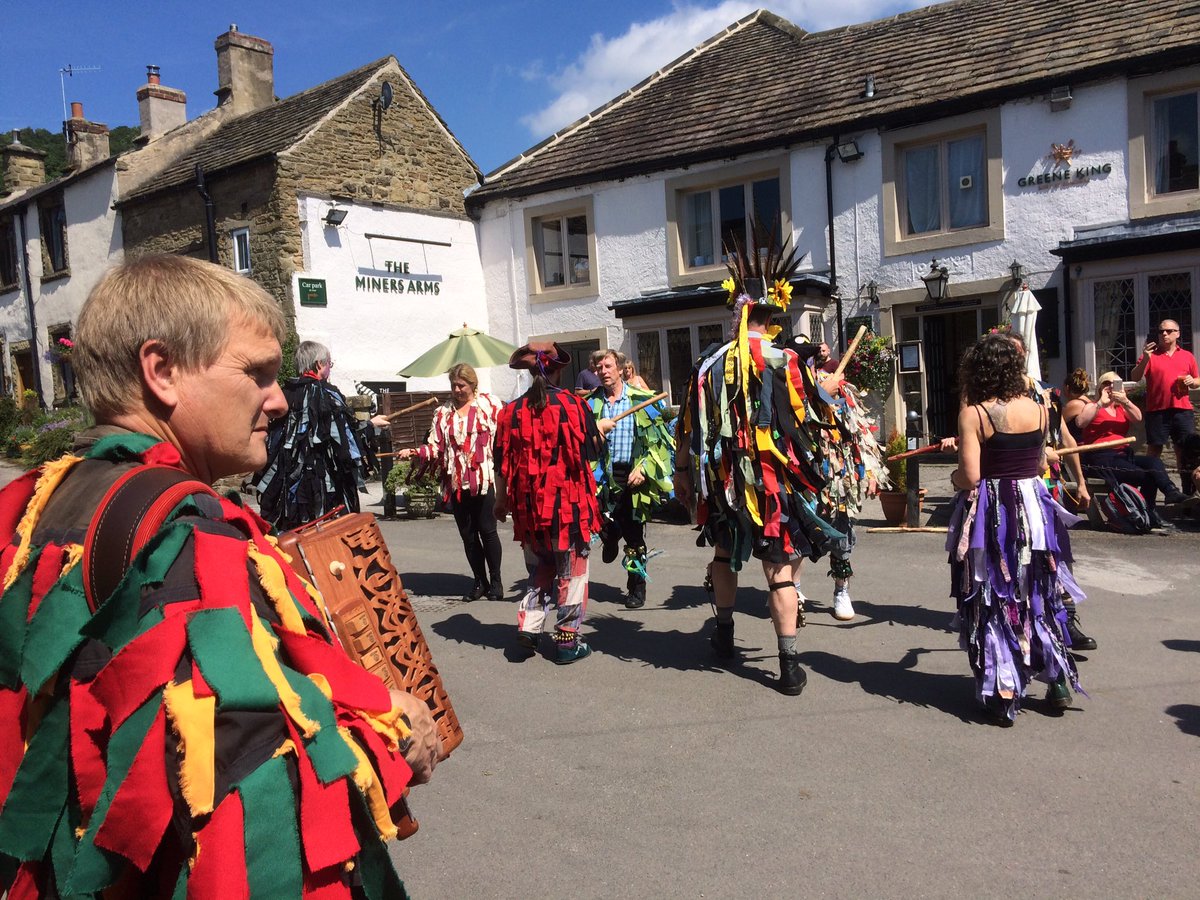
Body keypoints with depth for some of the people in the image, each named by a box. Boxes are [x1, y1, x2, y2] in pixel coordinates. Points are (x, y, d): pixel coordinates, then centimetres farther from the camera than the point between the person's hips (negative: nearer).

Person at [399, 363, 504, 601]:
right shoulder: (443, 413, 13)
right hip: (456, 482, 4)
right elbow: (435, 447, 8)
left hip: (485, 479, -4)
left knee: (487, 530, -1)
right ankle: (480, 582, 21)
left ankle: (496, 581, 14)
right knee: (467, 534, 9)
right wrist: (414, 452, -9)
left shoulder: (490, 405, 3)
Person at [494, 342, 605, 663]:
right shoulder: (573, 405, -9)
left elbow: (502, 463, 5)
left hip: (529, 506, 3)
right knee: (571, 573, 9)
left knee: (539, 570, 20)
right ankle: (568, 640, 12)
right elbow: (593, 452, -3)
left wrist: (501, 501, 19)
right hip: (569, 504, -3)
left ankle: (527, 630, 13)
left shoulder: (512, 411, 0)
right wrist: (600, 430, 18)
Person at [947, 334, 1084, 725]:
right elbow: (1041, 463, 11)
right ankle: (1059, 681, 27)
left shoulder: (973, 414, -15)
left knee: (992, 603, 7)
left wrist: (954, 477, 2)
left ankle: (1003, 694, 9)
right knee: (1038, 597, 20)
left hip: (989, 516, -4)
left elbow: (970, 476, -19)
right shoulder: (1038, 409, 0)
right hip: (1032, 512, 4)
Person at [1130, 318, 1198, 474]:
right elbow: (1134, 378, -4)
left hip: (1183, 410, 2)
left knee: (1185, 450, 6)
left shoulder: (1187, 356, 14)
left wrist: (1192, 381, -3)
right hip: (1157, 411, -2)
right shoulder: (1150, 355, 6)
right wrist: (1145, 360, -18)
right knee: (1154, 449, -1)